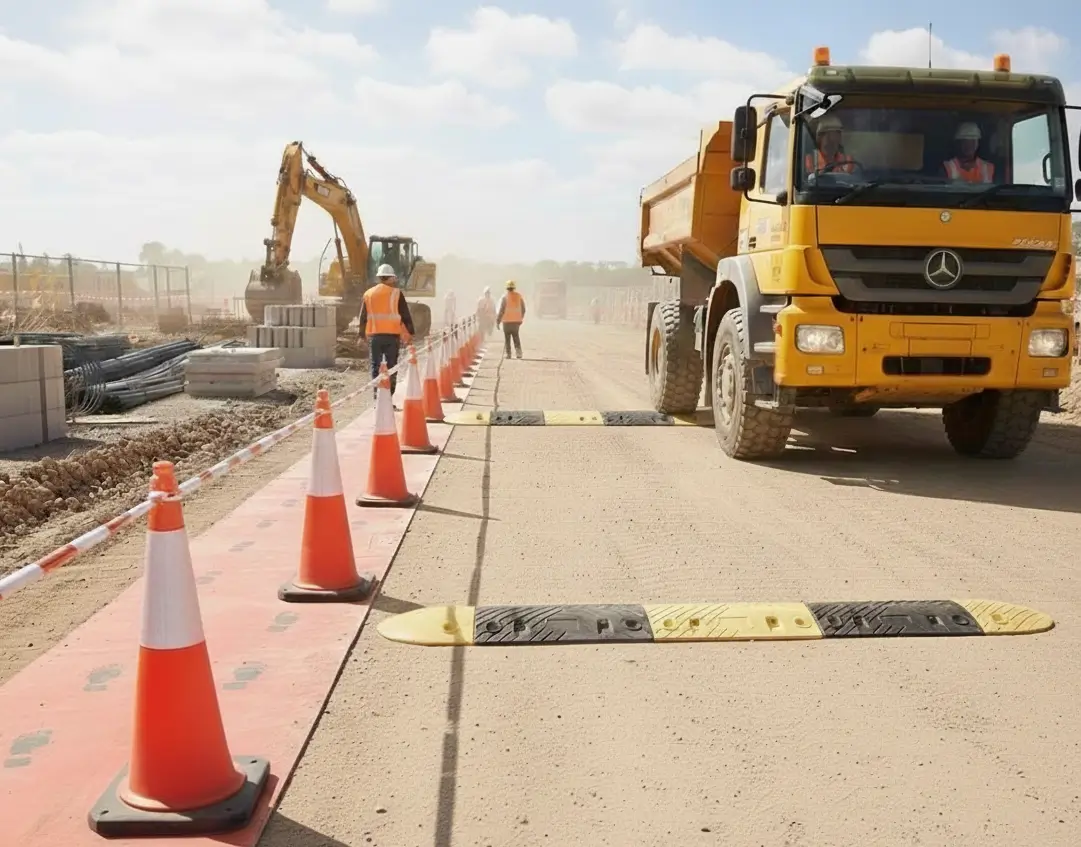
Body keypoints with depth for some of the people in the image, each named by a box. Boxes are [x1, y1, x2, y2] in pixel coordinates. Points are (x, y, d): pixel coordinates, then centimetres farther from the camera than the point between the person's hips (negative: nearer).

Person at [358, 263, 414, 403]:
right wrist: (410, 333, 5)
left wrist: (362, 335, 20)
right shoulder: (396, 293, -1)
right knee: (391, 367, 4)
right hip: (392, 335, -2)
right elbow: (405, 315, -2)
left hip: (374, 335, 2)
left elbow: (363, 317, 12)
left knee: (375, 367, 8)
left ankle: (377, 398, 4)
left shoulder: (368, 294, 9)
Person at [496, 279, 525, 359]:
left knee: (507, 338, 6)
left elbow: (501, 310, -11)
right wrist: (521, 319, 21)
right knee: (516, 337, 12)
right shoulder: (519, 296, 2)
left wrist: (497, 321, -4)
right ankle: (518, 352, -1)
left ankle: (507, 353, 5)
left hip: (507, 321, -3)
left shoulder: (504, 297, -9)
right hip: (517, 321, 3)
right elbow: (523, 309, 7)